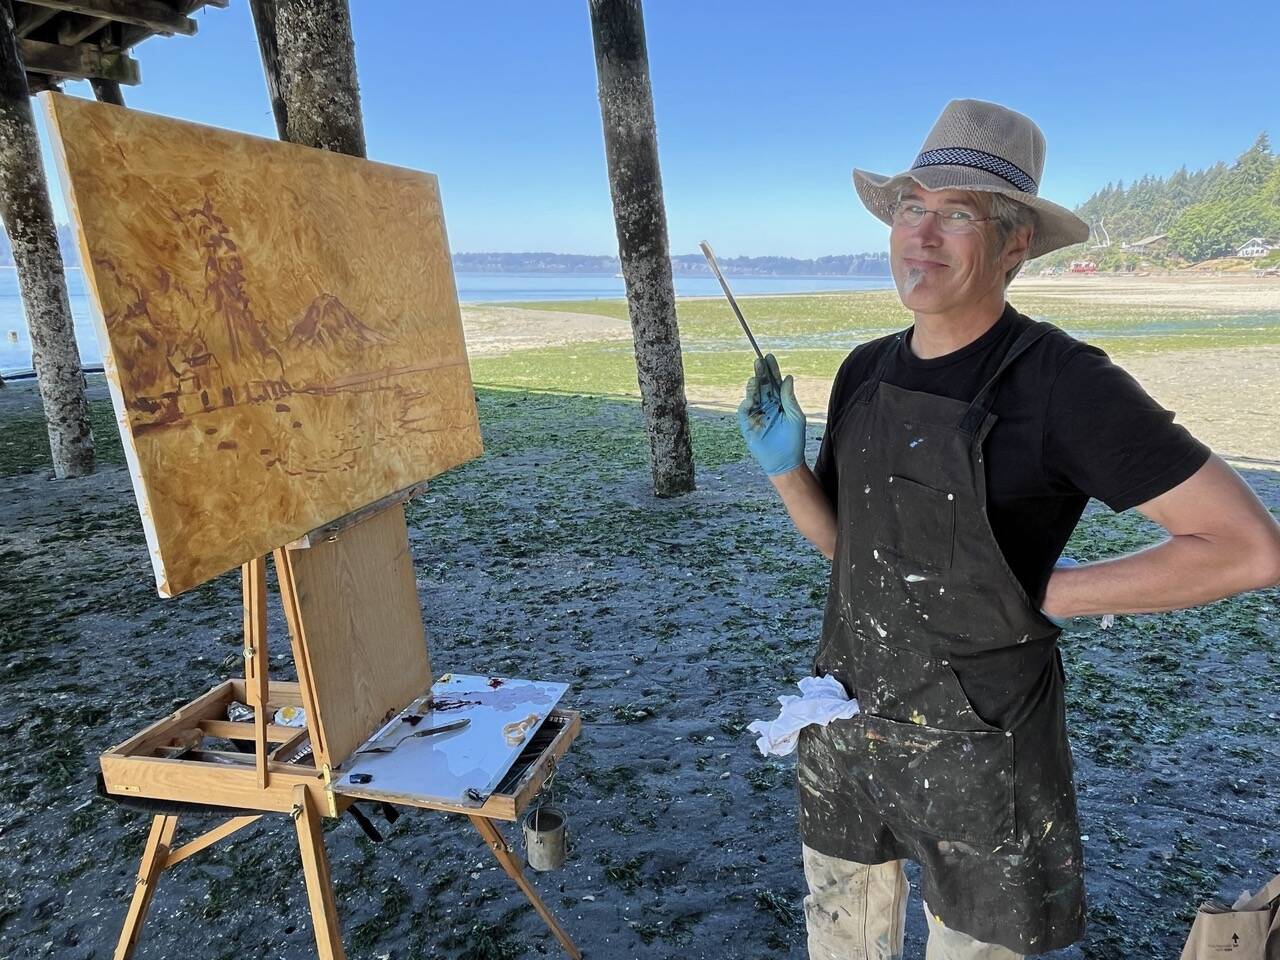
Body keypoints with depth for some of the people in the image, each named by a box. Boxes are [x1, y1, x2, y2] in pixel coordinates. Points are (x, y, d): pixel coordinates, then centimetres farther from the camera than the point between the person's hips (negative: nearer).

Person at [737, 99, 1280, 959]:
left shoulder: (1062, 383, -19)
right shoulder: (866, 372, -1)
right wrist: (784, 465, -10)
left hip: (977, 750, -5)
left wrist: (1044, 594, -16)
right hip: (848, 724, 6)